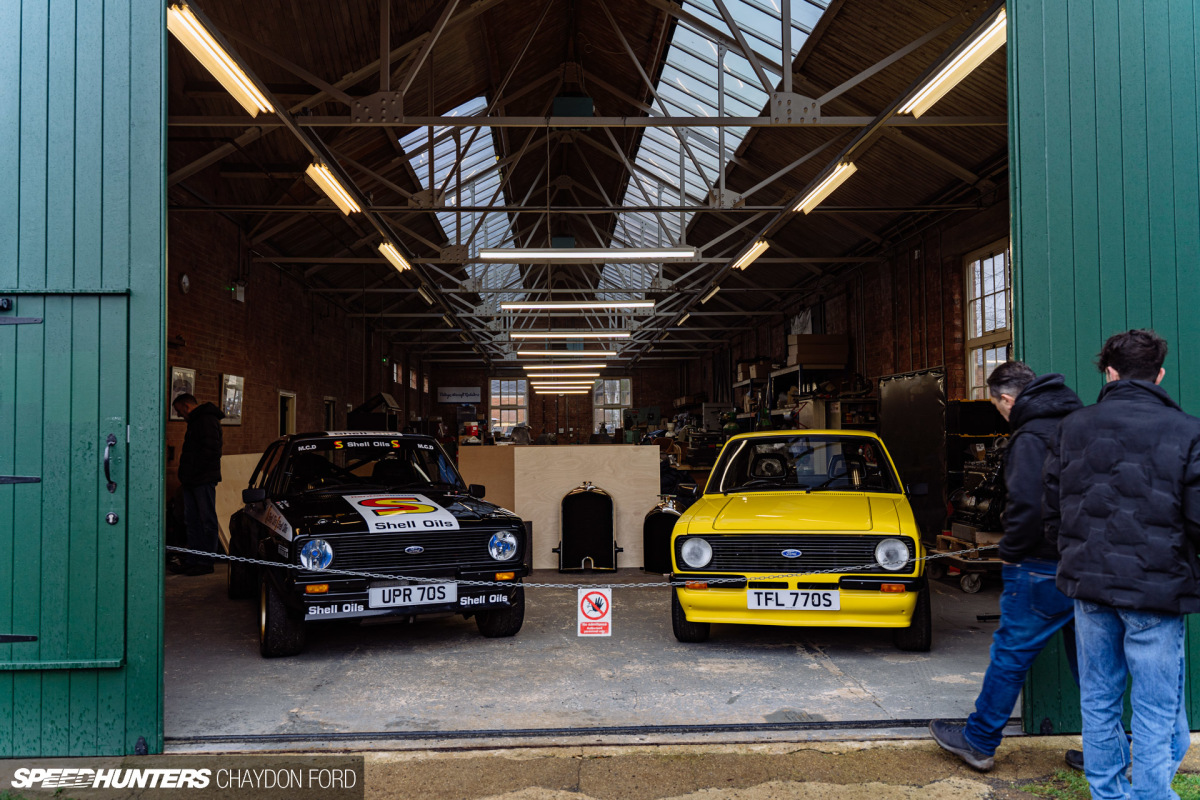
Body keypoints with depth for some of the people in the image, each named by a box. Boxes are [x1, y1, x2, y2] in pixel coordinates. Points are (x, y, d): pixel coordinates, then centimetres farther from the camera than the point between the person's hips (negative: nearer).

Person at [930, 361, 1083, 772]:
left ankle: (978, 741, 16)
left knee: (1010, 653, 4)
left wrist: (1011, 551, -9)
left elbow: (1027, 505, -25)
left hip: (1046, 568, -8)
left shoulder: (1031, 438, -15)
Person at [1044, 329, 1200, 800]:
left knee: (1098, 702, 15)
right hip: (1156, 590, -4)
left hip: (1089, 585, 4)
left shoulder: (1072, 428, 4)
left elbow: (1053, 514, 9)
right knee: (1157, 713, 4)